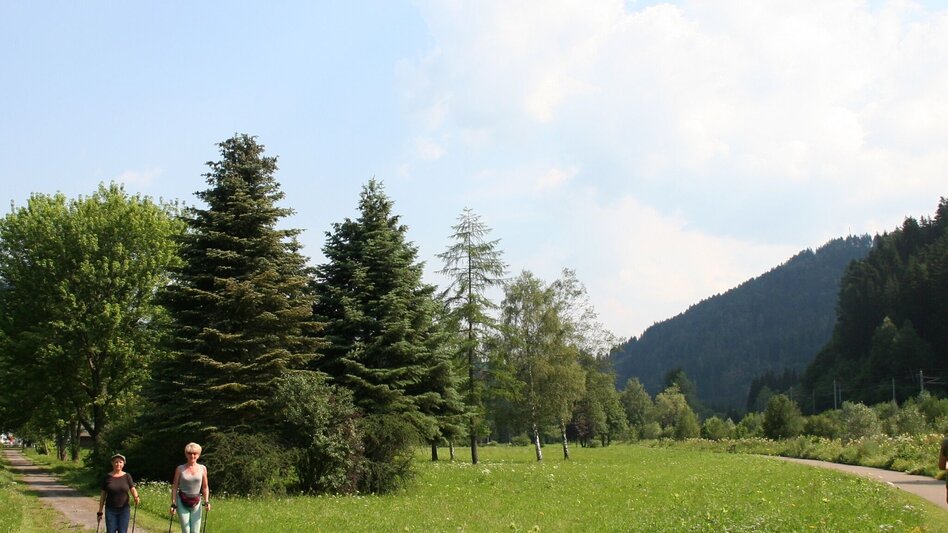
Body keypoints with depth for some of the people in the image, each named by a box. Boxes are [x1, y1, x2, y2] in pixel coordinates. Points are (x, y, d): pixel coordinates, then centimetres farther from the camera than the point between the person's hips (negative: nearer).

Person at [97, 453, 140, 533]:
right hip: (110, 510, 0)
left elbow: (133, 489, -7)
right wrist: (100, 511, 4)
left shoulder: (127, 476, 1)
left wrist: (136, 497, -30)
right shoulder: (107, 477, 0)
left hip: (124, 510, 0)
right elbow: (103, 495, 5)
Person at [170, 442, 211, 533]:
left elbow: (205, 487, 8)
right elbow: (174, 487, 0)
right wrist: (173, 504, -5)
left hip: (196, 503, 2)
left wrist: (207, 501, -3)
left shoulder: (202, 469, 2)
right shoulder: (180, 469, -3)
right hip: (182, 502, -2)